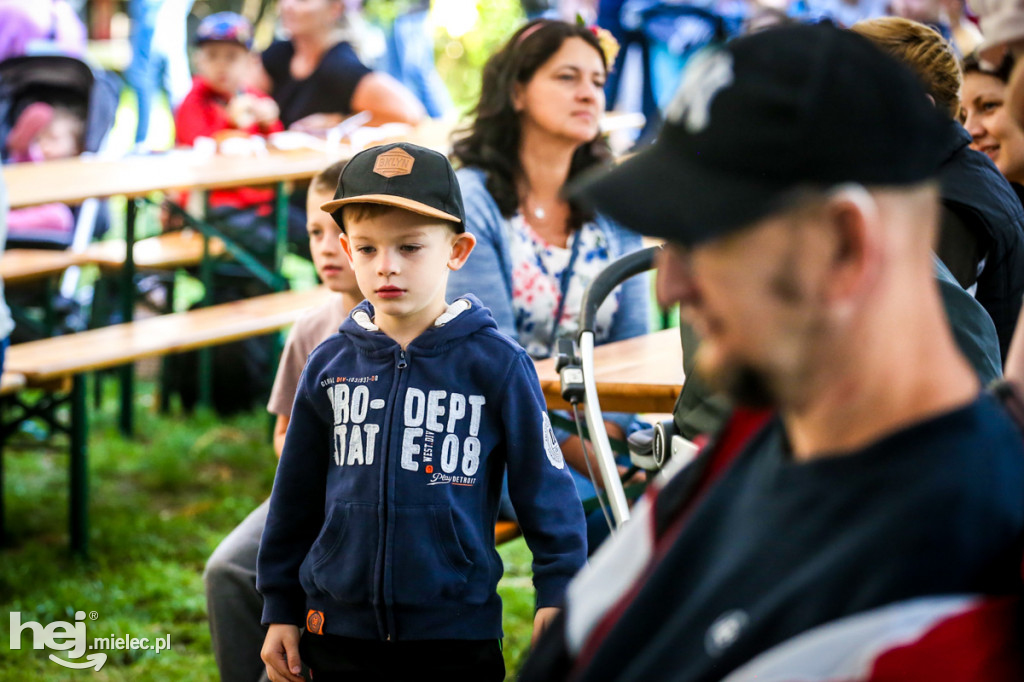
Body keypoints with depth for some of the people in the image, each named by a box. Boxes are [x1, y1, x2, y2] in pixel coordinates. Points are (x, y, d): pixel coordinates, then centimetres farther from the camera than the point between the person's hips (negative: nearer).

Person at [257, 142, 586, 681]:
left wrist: (556, 595, -7)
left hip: (458, 635, -3)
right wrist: (280, 609, 12)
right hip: (341, 630, 3)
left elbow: (546, 489, -2)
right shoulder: (329, 365, 3)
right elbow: (296, 495, 11)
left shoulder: (495, 364, -6)